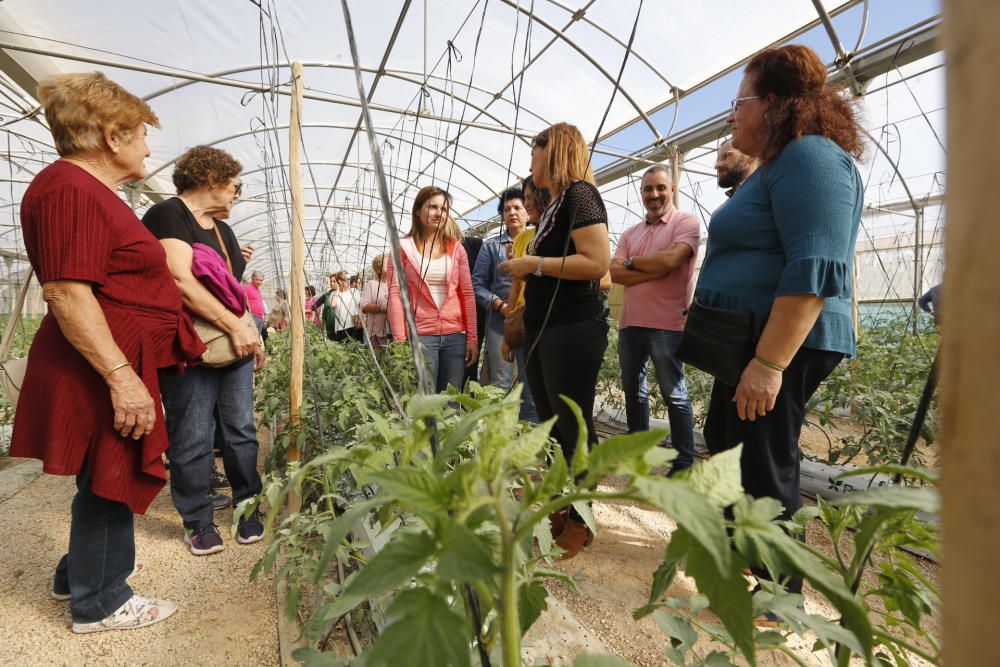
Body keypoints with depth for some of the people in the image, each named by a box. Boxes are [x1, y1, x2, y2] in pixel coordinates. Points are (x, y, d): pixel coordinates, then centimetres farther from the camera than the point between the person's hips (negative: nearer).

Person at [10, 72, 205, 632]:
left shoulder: (91, 190, 17)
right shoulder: (70, 188, -16)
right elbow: (66, 292, -23)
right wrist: (121, 376, -26)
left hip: (120, 365, 10)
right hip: (104, 373, -10)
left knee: (106, 481, 22)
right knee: (109, 484, 4)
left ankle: (78, 576, 41)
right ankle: (100, 603, 23)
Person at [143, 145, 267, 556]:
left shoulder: (221, 228, 18)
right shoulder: (168, 216, -8)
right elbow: (183, 281, -20)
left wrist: (251, 336, 15)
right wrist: (236, 327, -23)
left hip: (234, 346, 7)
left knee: (242, 430, 8)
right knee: (193, 439, 3)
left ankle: (248, 509, 21)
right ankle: (198, 522, 20)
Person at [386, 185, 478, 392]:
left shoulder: (456, 247, 11)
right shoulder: (403, 247, 4)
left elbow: (467, 294, 8)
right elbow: (395, 294, -2)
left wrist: (472, 337, 2)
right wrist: (400, 340, -11)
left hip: (455, 335, 3)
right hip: (419, 335, -2)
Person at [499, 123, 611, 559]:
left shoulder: (579, 193, -8)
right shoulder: (556, 205, 20)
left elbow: (598, 263, -21)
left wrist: (534, 264, -16)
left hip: (574, 331, -10)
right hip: (543, 330, 10)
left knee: (574, 427, 1)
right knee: (553, 425, 15)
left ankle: (581, 523, 18)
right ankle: (564, 510, 30)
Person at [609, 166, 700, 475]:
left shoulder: (686, 222, -2)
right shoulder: (630, 233, 15)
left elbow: (669, 259, -18)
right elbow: (614, 273, 1)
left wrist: (632, 262, -2)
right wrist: (657, 270, -11)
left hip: (667, 324, -6)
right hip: (630, 322, 7)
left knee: (674, 394, 2)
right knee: (632, 389, 15)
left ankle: (685, 463, 14)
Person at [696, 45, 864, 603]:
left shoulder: (810, 157, -14)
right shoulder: (781, 163, 20)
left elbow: (814, 269, -25)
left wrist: (769, 364, -29)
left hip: (781, 347, -11)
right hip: (754, 342, 11)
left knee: (768, 471, 0)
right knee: (726, 446, 21)